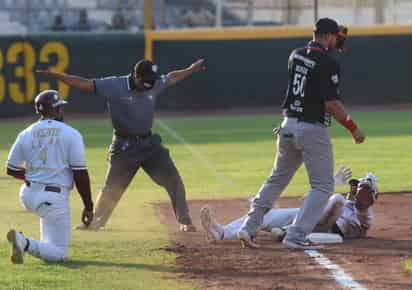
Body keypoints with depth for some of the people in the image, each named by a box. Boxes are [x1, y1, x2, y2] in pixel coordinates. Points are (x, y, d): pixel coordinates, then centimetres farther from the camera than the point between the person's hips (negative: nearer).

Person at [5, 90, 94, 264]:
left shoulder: (25, 135, 3)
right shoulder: (71, 134, -8)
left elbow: (11, 170, 11)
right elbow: (80, 174, -10)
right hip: (55, 200, -6)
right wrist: (88, 207, -3)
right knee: (59, 254, -1)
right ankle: (25, 243, -26)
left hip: (28, 196, 6)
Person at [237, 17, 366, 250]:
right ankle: (296, 237, -7)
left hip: (289, 125, 7)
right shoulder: (328, 64, -15)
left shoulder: (296, 55, 6)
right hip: (313, 130, -7)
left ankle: (249, 228, 14)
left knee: (278, 179, 20)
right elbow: (332, 103, -19)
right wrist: (353, 128, -9)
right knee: (323, 185, 3)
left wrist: (332, 47, 21)